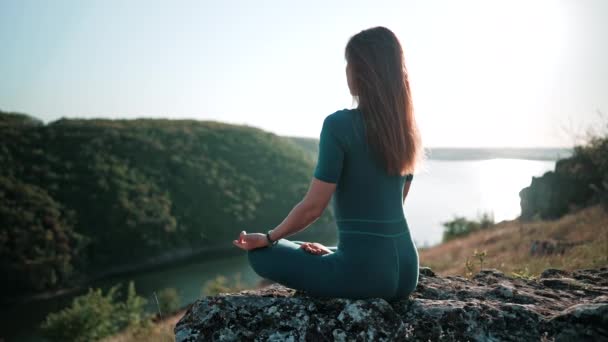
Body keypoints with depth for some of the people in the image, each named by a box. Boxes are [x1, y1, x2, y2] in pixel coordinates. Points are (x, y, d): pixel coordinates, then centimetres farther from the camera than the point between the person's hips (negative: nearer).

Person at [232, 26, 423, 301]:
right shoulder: (406, 129, 7)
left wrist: (268, 238, 5)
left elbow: (313, 206, -13)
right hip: (405, 270, 8)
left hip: (363, 271, -8)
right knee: (325, 254, 36)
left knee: (261, 254, 10)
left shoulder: (339, 124, -16)